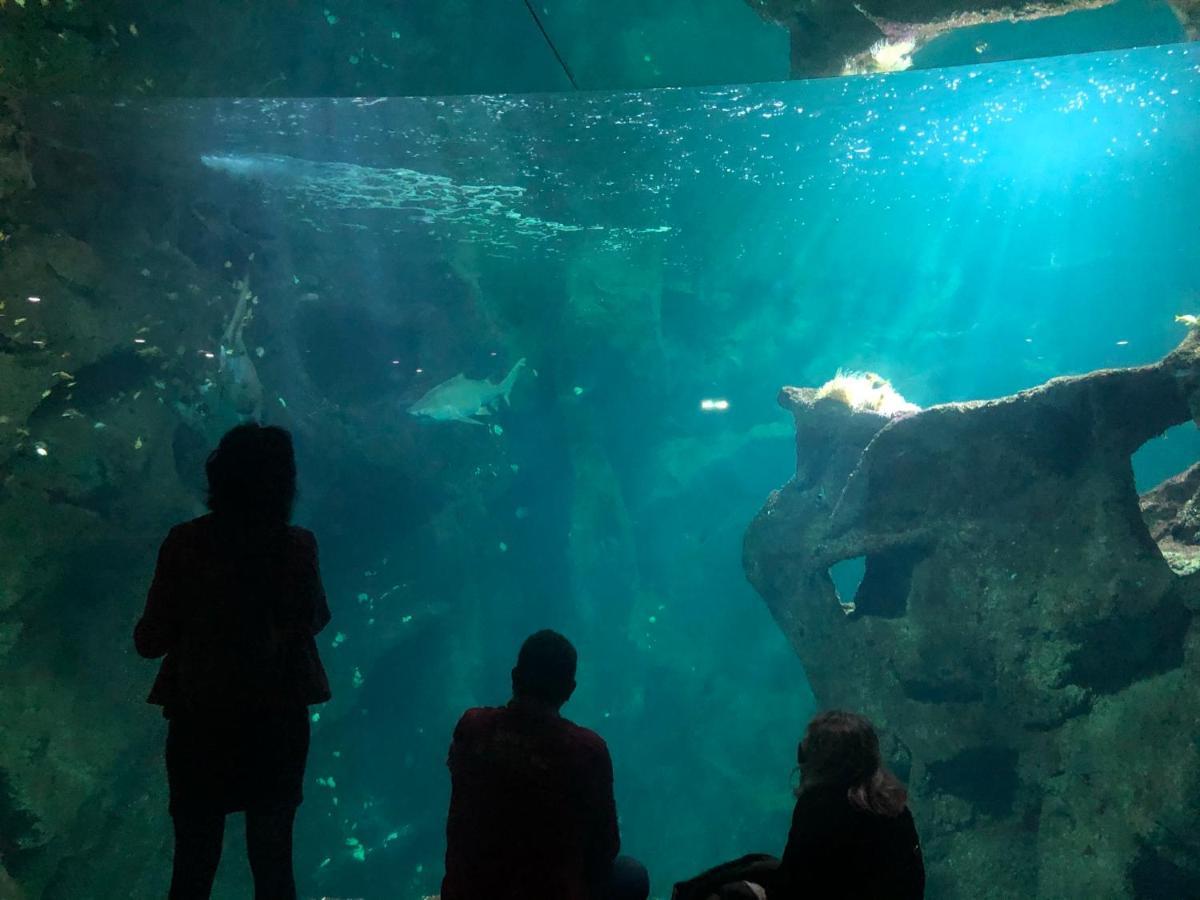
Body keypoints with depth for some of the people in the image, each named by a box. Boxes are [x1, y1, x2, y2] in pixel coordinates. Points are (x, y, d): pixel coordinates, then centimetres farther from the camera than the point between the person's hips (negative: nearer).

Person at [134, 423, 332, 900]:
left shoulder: (186, 543, -11)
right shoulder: (298, 546, -10)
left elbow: (150, 641, -7)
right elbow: (316, 619, 5)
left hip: (201, 722, 0)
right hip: (278, 721, 1)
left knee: (194, 861, 13)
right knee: (273, 859, 14)